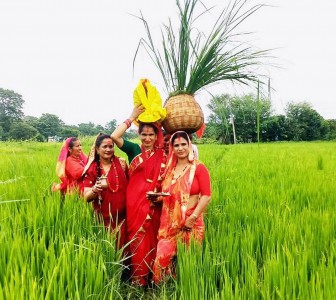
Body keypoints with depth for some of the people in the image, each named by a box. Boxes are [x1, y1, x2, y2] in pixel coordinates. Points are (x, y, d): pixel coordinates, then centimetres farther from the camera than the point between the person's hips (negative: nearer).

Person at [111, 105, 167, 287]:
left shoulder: (163, 155, 4)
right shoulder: (134, 150, 3)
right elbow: (114, 136, -11)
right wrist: (132, 117, -8)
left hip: (153, 203, 0)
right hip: (134, 202, 0)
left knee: (151, 237, 8)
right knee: (136, 238, 7)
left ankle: (152, 276, 26)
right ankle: (138, 277, 23)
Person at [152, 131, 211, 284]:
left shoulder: (199, 168, -5)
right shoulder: (169, 168, 11)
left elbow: (206, 196, -10)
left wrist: (193, 218, -15)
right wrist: (158, 196, 0)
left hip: (190, 223, -4)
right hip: (169, 222, 4)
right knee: (162, 257, 0)